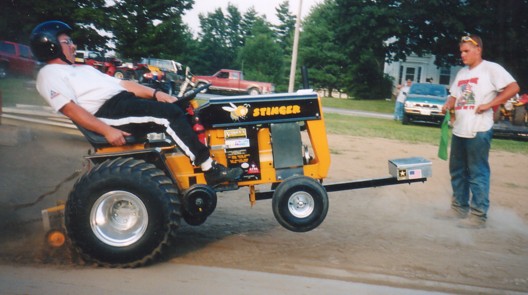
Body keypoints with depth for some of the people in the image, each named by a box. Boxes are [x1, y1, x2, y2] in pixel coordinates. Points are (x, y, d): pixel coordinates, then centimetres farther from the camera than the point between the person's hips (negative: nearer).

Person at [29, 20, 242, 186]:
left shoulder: (83, 69, 30)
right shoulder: (50, 74, 4)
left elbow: (122, 84, 21)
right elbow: (71, 109, -12)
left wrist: (155, 93, 7)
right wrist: (107, 130, -23)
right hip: (106, 113, -9)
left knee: (176, 107, -6)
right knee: (169, 113, -23)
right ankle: (210, 169, -21)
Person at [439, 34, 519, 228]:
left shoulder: (491, 68, -6)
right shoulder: (462, 73, 17)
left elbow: (513, 87, -13)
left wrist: (488, 105, -17)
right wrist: (448, 106, 0)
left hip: (479, 131, -8)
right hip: (459, 130, 8)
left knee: (477, 173, -6)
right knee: (457, 171, 14)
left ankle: (478, 215, -1)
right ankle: (459, 207, 26)